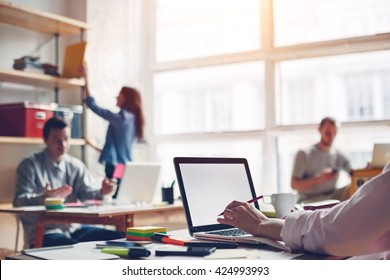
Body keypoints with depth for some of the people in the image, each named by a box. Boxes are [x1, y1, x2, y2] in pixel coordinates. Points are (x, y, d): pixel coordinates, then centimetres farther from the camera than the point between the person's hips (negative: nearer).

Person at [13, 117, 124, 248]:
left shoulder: (76, 165, 14)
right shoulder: (29, 165, -1)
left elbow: (87, 193, 7)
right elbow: (19, 201, -11)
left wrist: (101, 193, -17)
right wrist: (43, 198, -32)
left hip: (74, 228, 6)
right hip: (43, 234, -5)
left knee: (118, 238, -11)